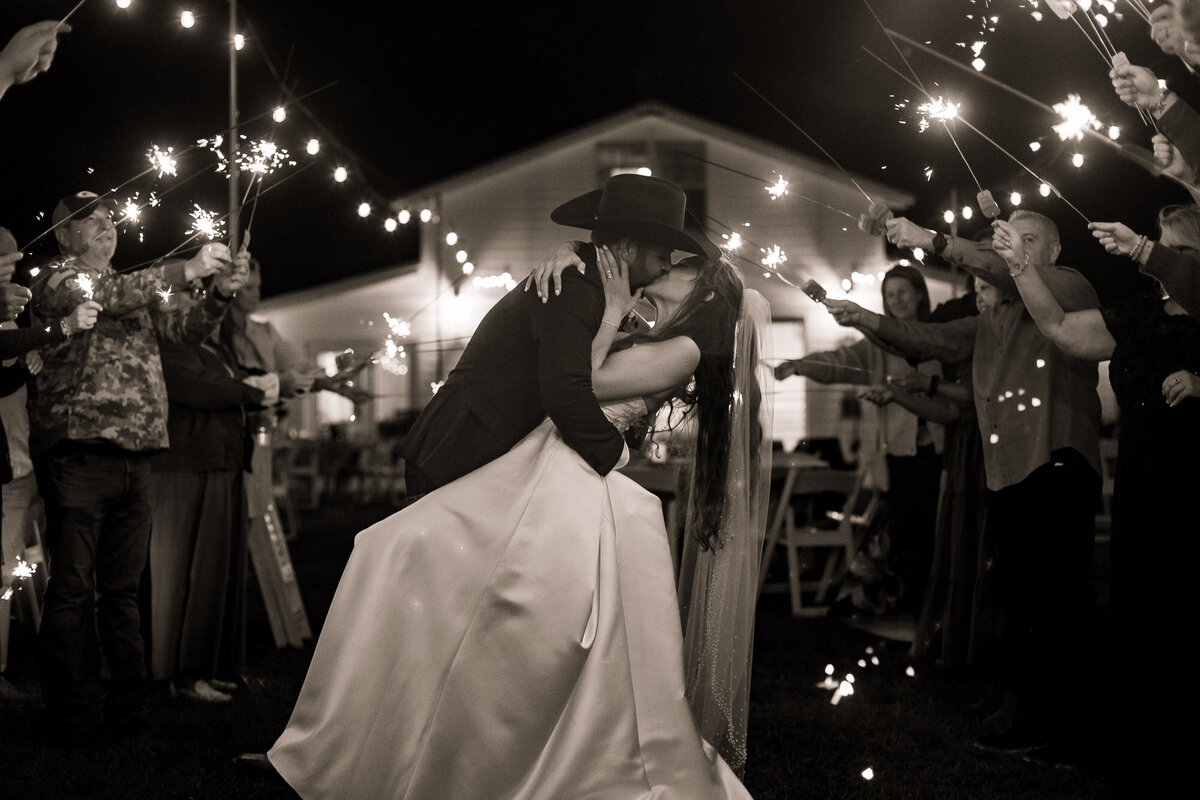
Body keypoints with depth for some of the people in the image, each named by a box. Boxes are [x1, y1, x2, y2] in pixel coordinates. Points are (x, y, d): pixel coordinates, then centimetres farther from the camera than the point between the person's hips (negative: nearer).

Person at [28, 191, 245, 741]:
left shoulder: (137, 290, 24)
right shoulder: (56, 280, 2)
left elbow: (184, 329, 15)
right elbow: (107, 296, -16)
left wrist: (222, 292, -4)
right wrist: (186, 270, -22)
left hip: (134, 456, 6)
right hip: (79, 452, -6)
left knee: (124, 588, 9)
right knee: (73, 588, -4)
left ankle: (128, 708, 14)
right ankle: (71, 717, 2)